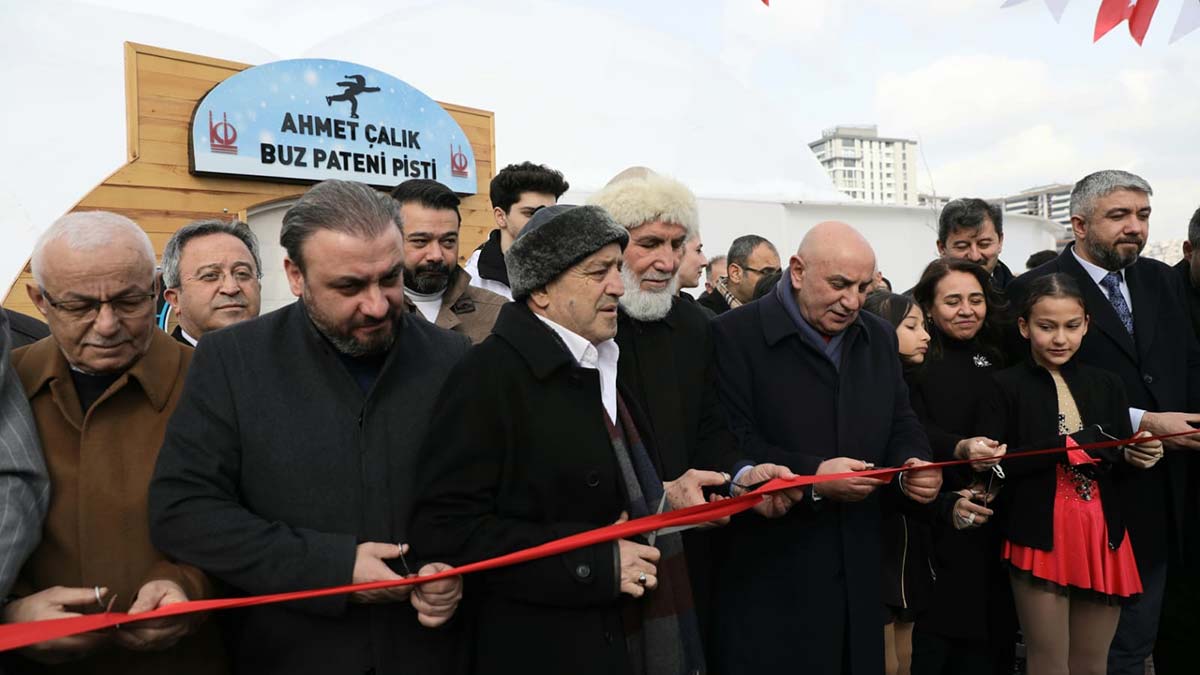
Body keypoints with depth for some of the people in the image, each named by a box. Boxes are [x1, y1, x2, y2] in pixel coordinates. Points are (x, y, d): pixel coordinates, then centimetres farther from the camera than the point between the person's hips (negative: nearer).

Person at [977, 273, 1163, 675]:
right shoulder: (1005, 387, -5)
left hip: (1103, 540, 4)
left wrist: (1136, 458, -11)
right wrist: (1064, 446, -17)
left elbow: (1120, 464, 10)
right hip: (1041, 540, -4)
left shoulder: (1107, 385, 8)